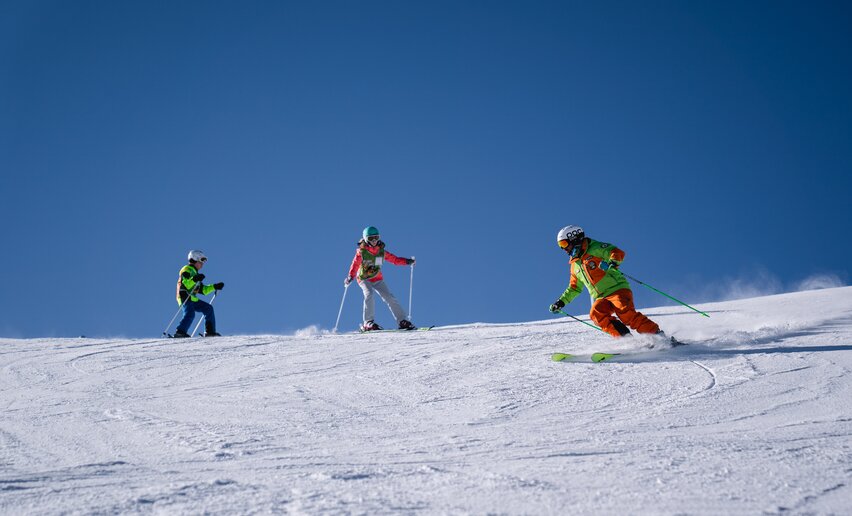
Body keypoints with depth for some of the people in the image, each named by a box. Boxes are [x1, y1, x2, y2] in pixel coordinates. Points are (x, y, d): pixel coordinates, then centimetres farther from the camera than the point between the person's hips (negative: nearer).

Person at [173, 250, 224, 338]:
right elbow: (186, 284, -19)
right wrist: (194, 279, -35)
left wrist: (215, 287, 25)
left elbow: (202, 290, 29)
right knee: (190, 314, -29)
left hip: (192, 299, 10)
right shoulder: (187, 270, -1)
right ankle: (180, 332, -35)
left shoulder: (195, 273, 28)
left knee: (208, 308, 9)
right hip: (185, 297, -10)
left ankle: (210, 332, 6)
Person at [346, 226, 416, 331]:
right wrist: (350, 277, -29)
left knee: (390, 298, -9)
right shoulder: (361, 252, -9)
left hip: (378, 280, 3)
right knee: (369, 295, -29)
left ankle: (403, 321, -7)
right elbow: (355, 265, -14)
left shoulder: (381, 251, 1)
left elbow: (395, 259, 2)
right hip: (364, 279, -3)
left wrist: (407, 261, -11)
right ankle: (368, 323, -28)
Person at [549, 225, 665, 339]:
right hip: (601, 298, 6)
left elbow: (618, 253, -13)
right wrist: (561, 301, 27)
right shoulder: (575, 265, 21)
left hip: (617, 289, -6)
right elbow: (574, 288, 34)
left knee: (625, 313, -29)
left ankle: (657, 335, -27)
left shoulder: (594, 248, 0)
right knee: (596, 314, -25)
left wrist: (612, 262, -33)